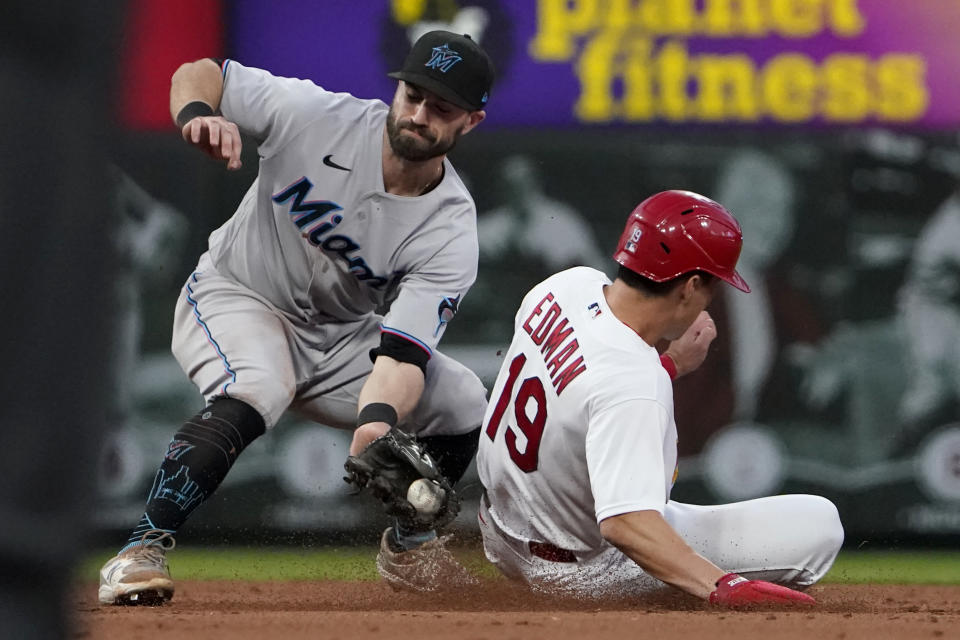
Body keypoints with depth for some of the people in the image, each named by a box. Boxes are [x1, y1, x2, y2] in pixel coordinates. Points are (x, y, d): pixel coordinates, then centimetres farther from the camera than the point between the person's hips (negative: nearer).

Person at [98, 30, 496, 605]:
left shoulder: (451, 233, -20)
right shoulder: (314, 114, -22)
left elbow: (403, 355, -29)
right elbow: (198, 73, -10)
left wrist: (377, 424, -50)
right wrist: (197, 116, -34)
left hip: (341, 336, 4)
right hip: (236, 298, -4)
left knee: (466, 405, -5)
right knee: (250, 399, -36)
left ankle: (406, 546, 21)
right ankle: (142, 552, -34)